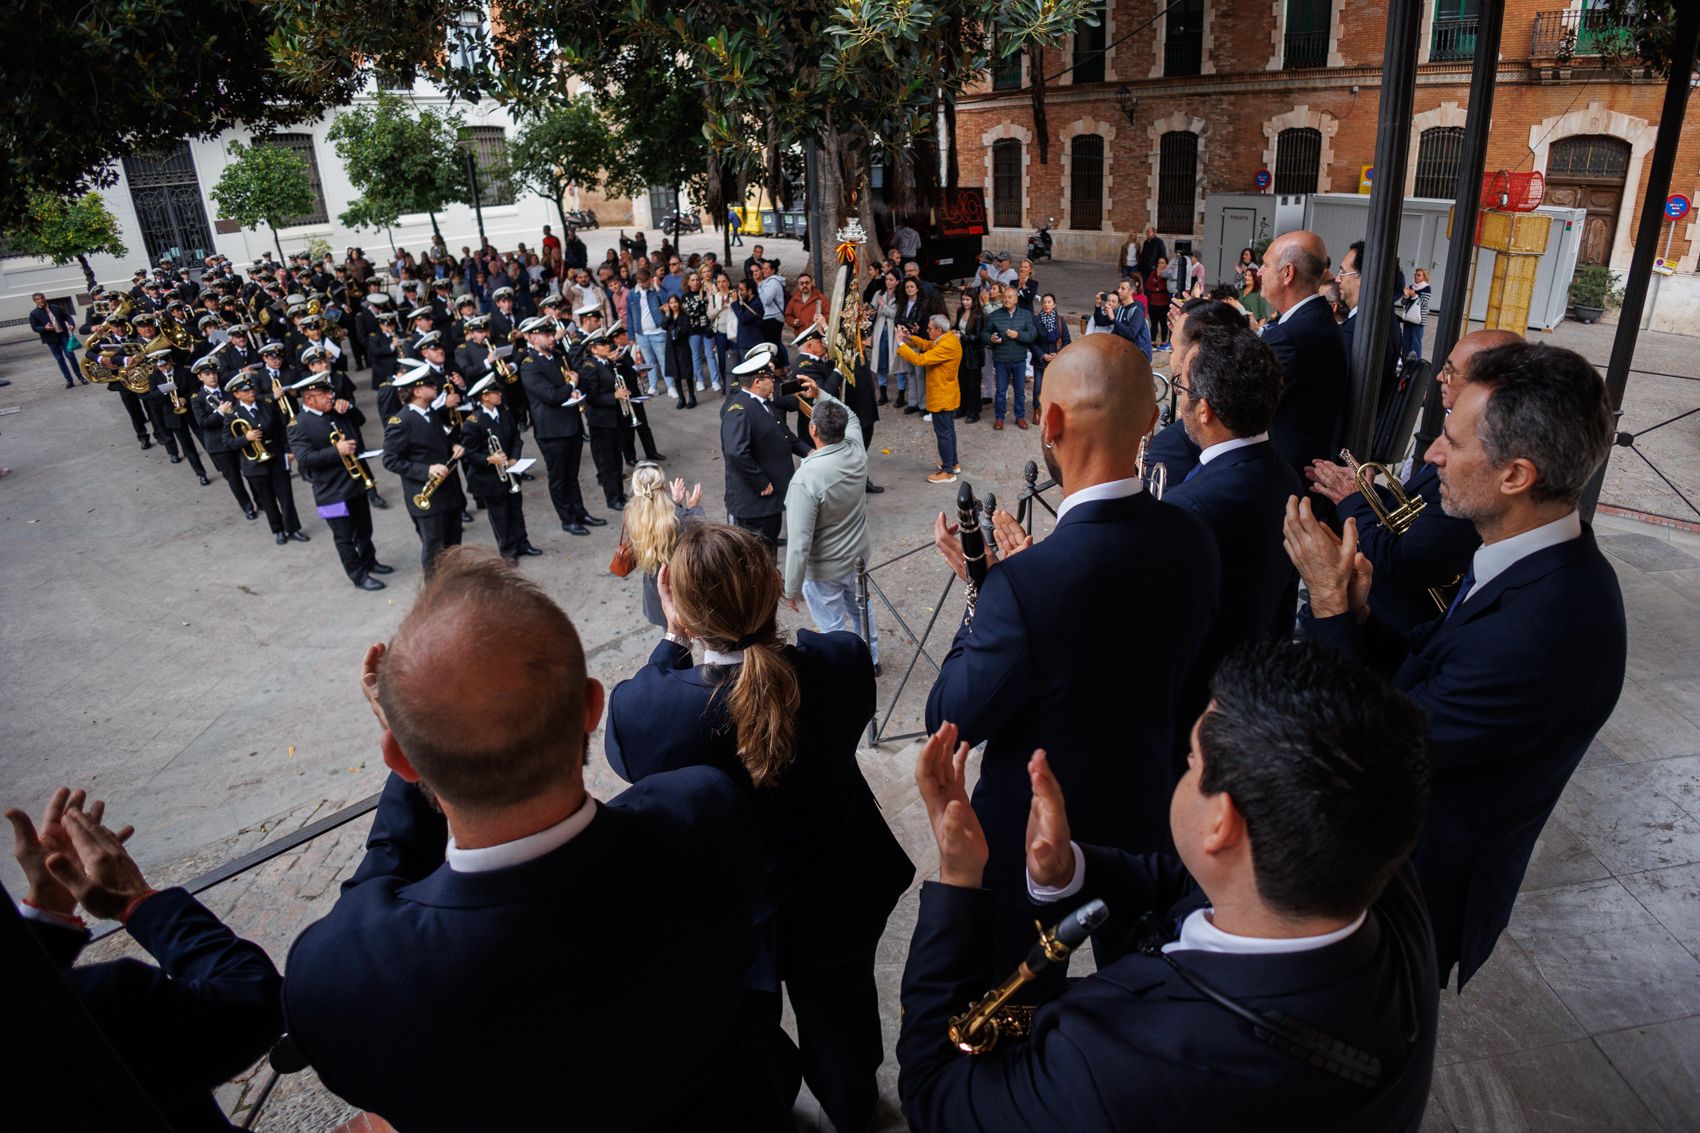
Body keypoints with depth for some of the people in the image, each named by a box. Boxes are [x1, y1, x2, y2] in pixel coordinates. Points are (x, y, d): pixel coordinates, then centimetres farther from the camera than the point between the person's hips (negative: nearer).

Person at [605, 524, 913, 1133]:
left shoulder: (646, 707, -36)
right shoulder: (843, 662, -28)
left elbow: (622, 746, -10)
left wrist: (672, 640, -12)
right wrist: (763, 634, -2)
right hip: (837, 899, 3)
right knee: (838, 1014, 32)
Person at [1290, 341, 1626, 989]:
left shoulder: (1544, 631, -37)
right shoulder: (1548, 566, -6)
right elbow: (1420, 676, 0)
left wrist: (1331, 603, -25)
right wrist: (1358, 613, -18)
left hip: (1425, 885, -8)